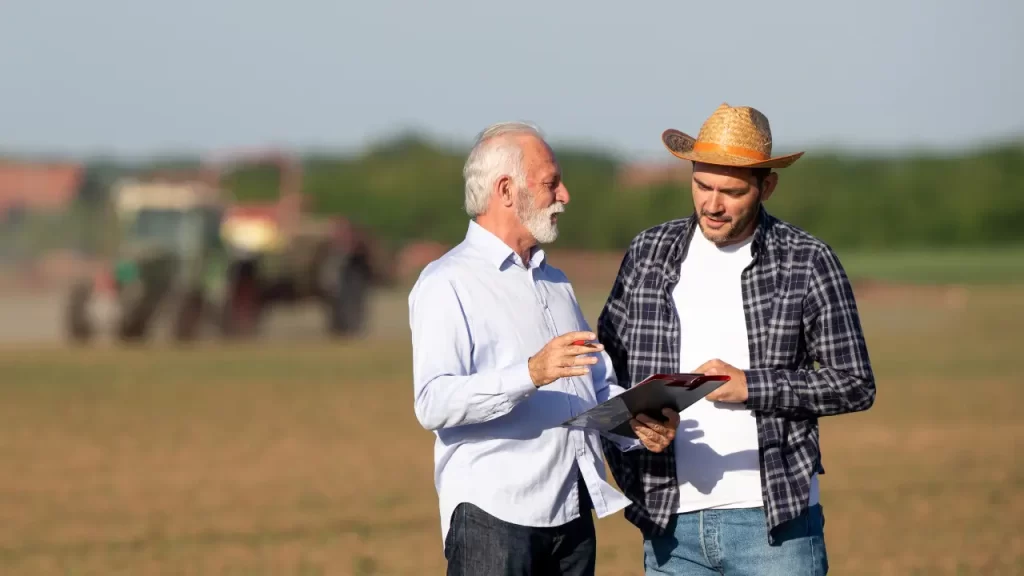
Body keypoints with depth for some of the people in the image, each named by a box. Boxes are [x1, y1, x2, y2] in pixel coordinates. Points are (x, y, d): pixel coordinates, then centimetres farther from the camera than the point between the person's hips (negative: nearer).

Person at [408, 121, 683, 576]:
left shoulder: (555, 282, 23)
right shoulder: (447, 284, -4)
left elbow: (599, 385, 24)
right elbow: (434, 403, -18)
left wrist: (638, 425, 2)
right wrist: (530, 374, -31)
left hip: (573, 517, 7)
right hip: (493, 517, -7)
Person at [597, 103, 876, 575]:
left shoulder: (807, 262, -2)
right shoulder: (647, 254, 7)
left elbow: (855, 385, -1)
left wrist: (749, 386, -13)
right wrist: (631, 482, 0)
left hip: (774, 521, -3)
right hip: (671, 521, 3)